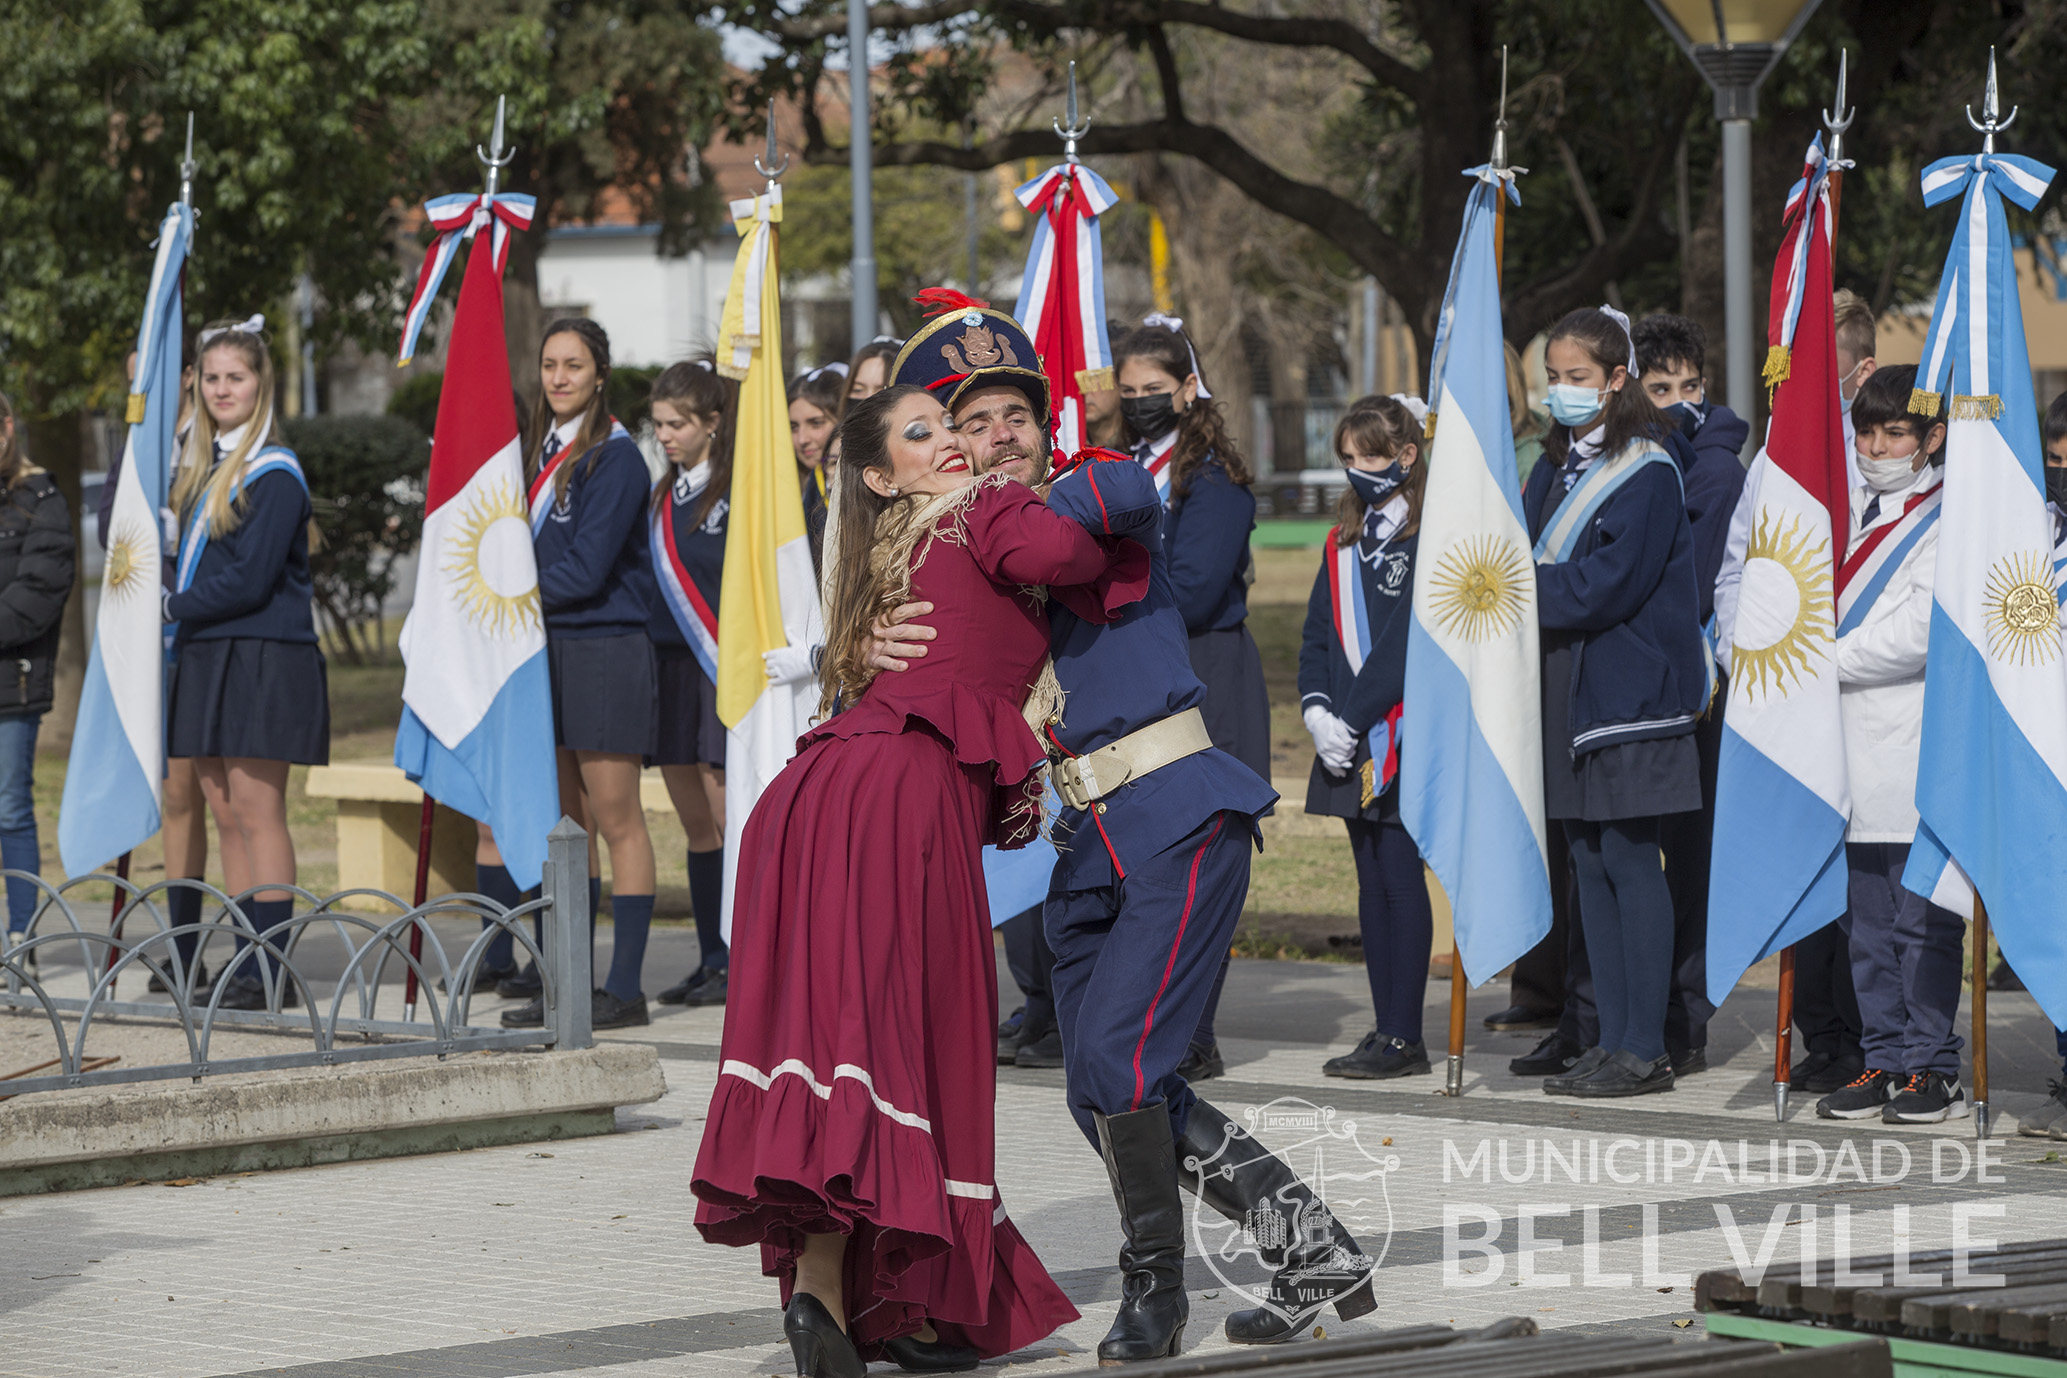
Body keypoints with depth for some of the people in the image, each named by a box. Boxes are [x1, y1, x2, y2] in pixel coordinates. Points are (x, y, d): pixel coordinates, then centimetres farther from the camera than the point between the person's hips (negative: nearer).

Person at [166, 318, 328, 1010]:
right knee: (225, 814, 7)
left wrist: (174, 607, -7)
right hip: (207, 658, 8)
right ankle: (244, 963, 10)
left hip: (264, 659, -8)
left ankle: (272, 970, -8)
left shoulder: (274, 473, -10)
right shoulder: (200, 467, 16)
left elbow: (250, 580, -15)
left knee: (257, 812, -9)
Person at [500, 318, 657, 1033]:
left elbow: (586, 568, -16)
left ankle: (625, 990, -2)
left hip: (606, 650, -8)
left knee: (616, 819, -4)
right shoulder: (545, 451, 14)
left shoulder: (615, 456, -10)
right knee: (567, 823, 10)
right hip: (549, 650, 8)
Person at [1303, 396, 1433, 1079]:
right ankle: (1387, 1030, 13)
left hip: (1403, 735, -7)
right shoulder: (1344, 542, 17)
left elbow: (1405, 641, -14)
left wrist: (1351, 717, -16)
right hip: (1349, 741, 7)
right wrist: (1317, 710, -3)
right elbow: (1319, 633, 14)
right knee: (1372, 881, 9)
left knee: (1400, 876, -7)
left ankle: (1404, 1038, -5)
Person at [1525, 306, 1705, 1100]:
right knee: (1589, 863, 8)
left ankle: (1644, 1052, -5)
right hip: (1566, 685, 8)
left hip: (1628, 691, -8)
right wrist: (1528, 587, -7)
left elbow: (1603, 587, -17)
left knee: (1629, 860, -7)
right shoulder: (1555, 468, 16)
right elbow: (1527, 554, 14)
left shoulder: (1647, 475, -9)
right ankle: (1613, 1041, 12)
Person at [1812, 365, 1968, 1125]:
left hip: (1915, 754, -7)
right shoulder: (1851, 513, 17)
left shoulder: (1950, 520, -4)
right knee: (1865, 921, 9)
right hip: (1848, 746, 7)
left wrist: (1830, 661, -9)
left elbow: (1923, 633, -14)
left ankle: (1932, 1068, 2)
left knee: (1921, 920, -4)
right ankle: (1884, 1060, 15)